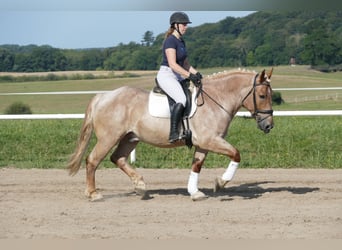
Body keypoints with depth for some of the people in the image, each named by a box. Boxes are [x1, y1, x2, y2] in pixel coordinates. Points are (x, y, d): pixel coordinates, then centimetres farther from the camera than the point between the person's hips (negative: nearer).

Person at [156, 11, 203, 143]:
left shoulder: (181, 41, 16)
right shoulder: (170, 41, -13)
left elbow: (185, 63, 20)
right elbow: (172, 64, -21)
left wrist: (196, 73, 4)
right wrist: (189, 75, -24)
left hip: (177, 77, 10)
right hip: (166, 75, -10)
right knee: (181, 100, -30)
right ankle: (173, 133, -32)